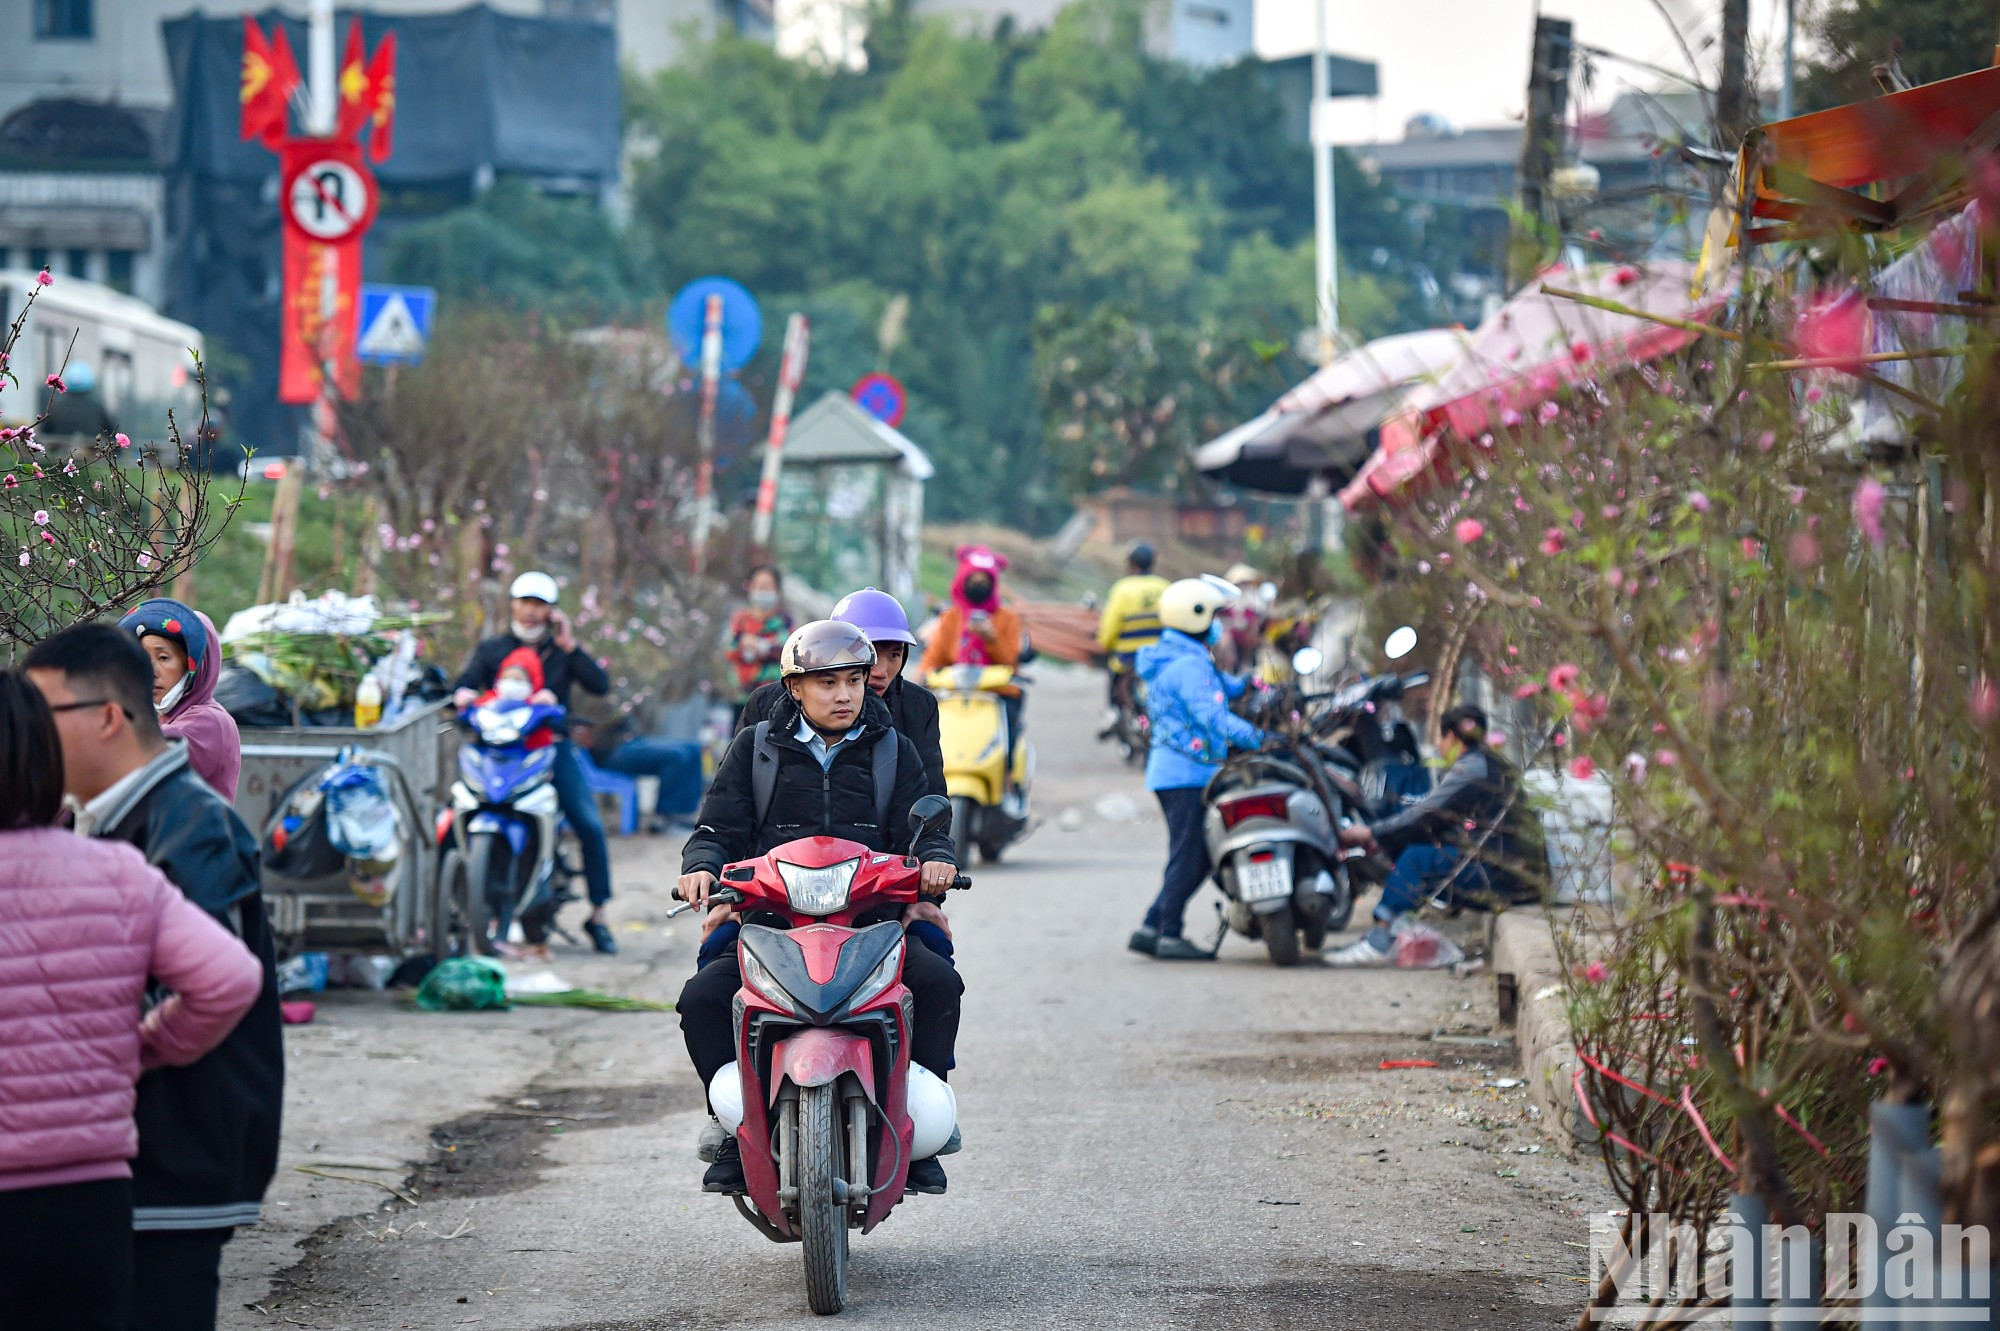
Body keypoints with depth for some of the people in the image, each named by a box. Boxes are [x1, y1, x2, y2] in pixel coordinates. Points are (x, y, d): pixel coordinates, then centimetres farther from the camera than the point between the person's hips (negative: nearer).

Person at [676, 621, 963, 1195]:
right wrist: (702, 867, -16)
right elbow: (718, 829, 8)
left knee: (939, 983, -27)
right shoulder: (755, 748, 11)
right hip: (769, 921, 0)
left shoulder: (892, 749, 13)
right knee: (703, 997, -25)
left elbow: (920, 827, 7)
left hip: (871, 919, 0)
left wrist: (934, 859, -17)